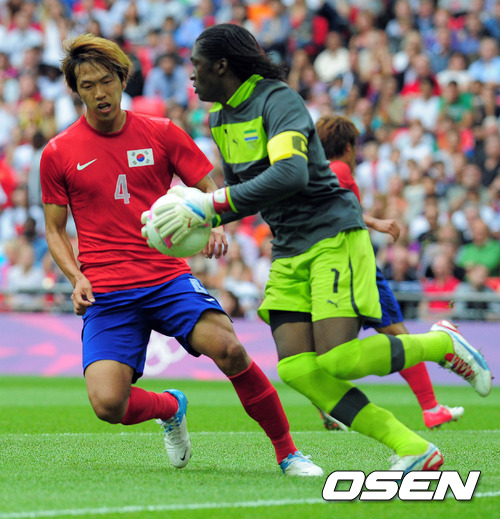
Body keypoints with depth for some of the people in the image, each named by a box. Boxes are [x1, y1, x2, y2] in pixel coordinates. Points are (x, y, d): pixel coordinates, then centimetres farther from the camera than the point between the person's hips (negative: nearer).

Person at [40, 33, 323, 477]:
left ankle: (288, 453, -9)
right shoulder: (58, 153, 5)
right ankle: (170, 407, 18)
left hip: (169, 279, 0)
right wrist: (76, 277, -5)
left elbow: (211, 191, 8)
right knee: (108, 403, -20)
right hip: (107, 296, 0)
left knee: (229, 349, -27)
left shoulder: (162, 133, 6)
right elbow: (55, 230, 13)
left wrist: (216, 228, -14)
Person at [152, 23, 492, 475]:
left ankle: (442, 343, 6)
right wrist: (204, 218, 3)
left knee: (337, 360, -20)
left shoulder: (278, 99, -14)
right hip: (289, 252, 8)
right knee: (296, 369, -11)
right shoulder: (218, 118, 13)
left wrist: (210, 205, -28)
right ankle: (413, 449, -8)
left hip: (335, 237, -8)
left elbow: (290, 174, -31)